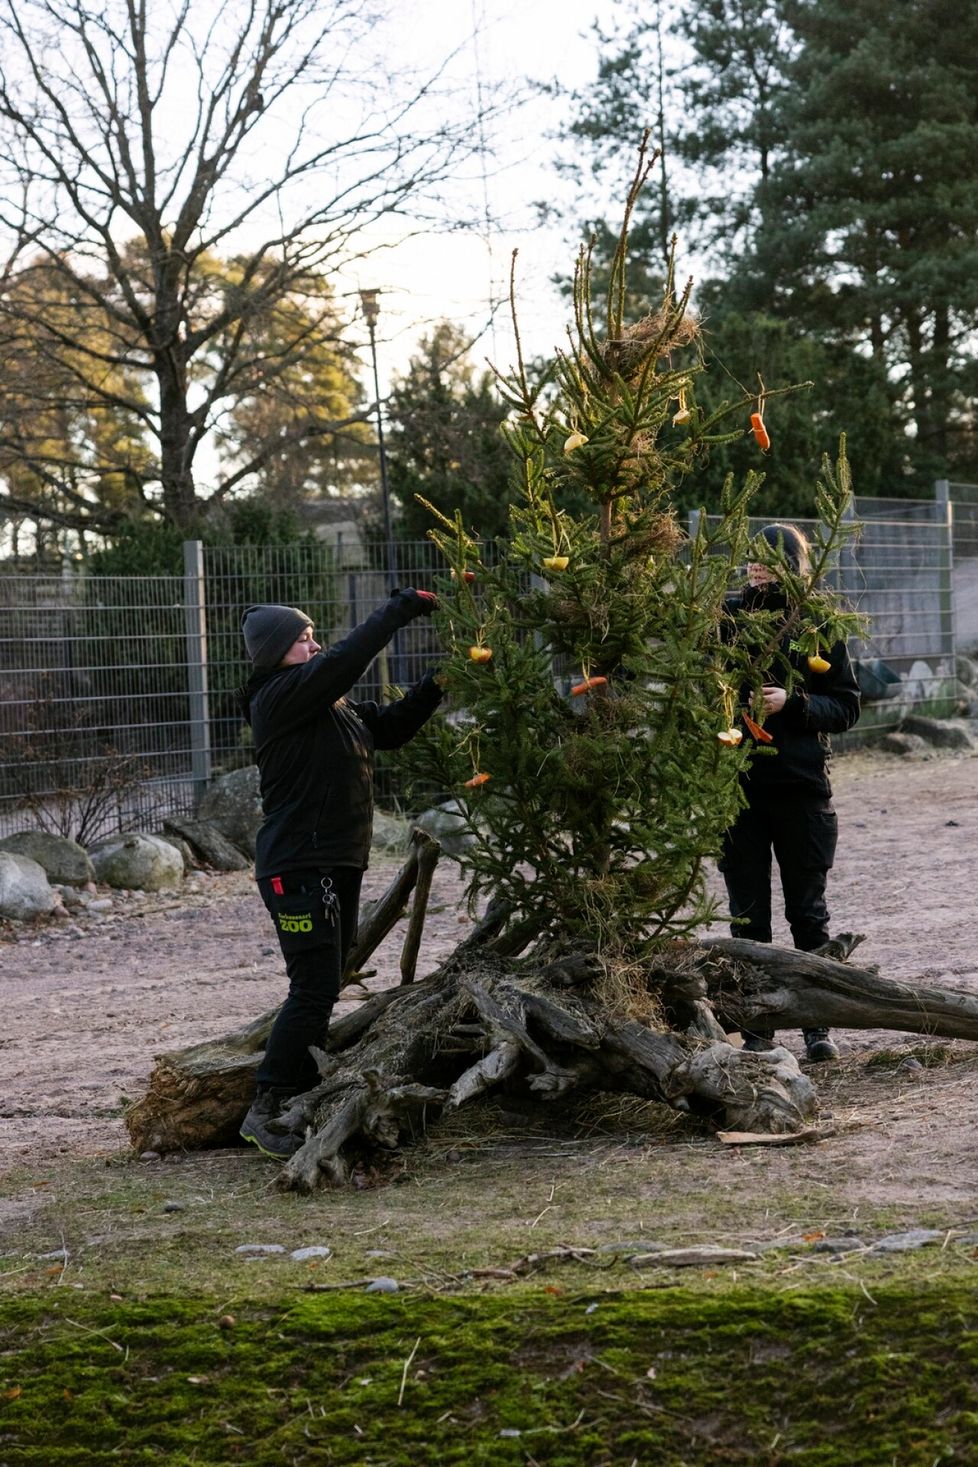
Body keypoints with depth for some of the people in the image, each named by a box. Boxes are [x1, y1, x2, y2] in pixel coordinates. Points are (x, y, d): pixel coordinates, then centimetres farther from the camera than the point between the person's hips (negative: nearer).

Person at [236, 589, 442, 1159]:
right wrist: (398, 611, -18)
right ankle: (265, 1109, -8)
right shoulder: (278, 698, -12)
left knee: (322, 991, 10)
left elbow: (390, 726, 20)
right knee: (315, 989, -12)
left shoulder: (334, 704, 16)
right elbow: (344, 662, -23)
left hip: (339, 864, 10)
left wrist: (434, 686, 5)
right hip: (298, 867, -10)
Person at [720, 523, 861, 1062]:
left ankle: (818, 1026, 16)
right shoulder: (728, 615, 2)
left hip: (801, 786, -1)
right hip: (737, 784, 1)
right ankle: (756, 1031, 15)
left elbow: (846, 706, -1)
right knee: (747, 916, 7)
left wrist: (793, 703, -14)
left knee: (808, 912, 7)